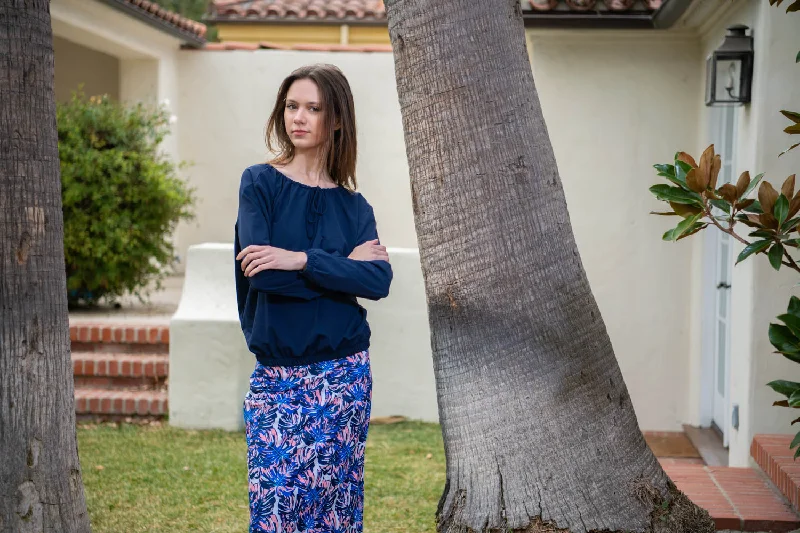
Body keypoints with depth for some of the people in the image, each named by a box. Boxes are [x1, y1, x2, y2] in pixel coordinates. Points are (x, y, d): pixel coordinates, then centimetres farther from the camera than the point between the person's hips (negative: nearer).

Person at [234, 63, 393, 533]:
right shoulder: (260, 182, -1)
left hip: (342, 373, 2)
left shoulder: (354, 206, 6)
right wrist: (345, 266, -8)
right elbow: (262, 275, -14)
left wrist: (302, 260, -20)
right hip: (276, 375, -2)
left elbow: (380, 281, -11)